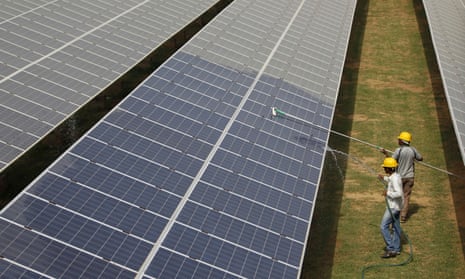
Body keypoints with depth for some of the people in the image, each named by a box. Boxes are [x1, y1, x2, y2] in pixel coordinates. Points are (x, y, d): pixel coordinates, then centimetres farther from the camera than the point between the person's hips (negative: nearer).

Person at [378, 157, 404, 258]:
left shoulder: (394, 179, -25)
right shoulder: (396, 175, 6)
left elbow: (399, 193, -34)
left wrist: (387, 193, -24)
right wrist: (384, 178, 29)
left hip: (393, 206, -10)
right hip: (396, 206, 10)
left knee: (384, 227, -6)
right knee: (395, 227, 16)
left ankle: (391, 249, -6)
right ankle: (396, 248, 25)